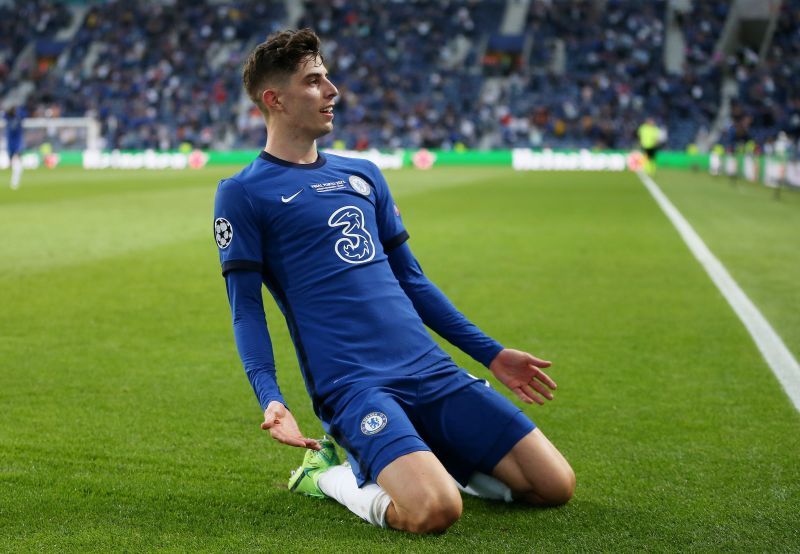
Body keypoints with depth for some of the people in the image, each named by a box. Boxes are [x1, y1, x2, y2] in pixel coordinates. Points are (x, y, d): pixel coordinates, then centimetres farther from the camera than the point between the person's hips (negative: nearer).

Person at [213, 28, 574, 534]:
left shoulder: (363, 174, 19)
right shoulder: (243, 194, 2)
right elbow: (245, 307, -2)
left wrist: (491, 353, 22)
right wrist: (270, 398, -18)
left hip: (433, 372, 6)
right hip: (352, 387, -6)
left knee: (556, 485, -4)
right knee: (435, 511, -30)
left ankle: (421, 465, 15)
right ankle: (332, 473, -1)